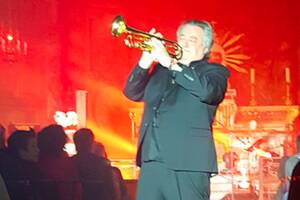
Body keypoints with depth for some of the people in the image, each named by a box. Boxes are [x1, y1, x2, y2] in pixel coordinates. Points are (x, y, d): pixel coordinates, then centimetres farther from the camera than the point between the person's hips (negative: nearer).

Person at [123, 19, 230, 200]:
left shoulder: (215, 72, 6)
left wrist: (170, 63, -16)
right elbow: (132, 92, 14)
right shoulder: (160, 70, 21)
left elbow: (206, 90, -16)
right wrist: (145, 61, -2)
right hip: (151, 162, 5)